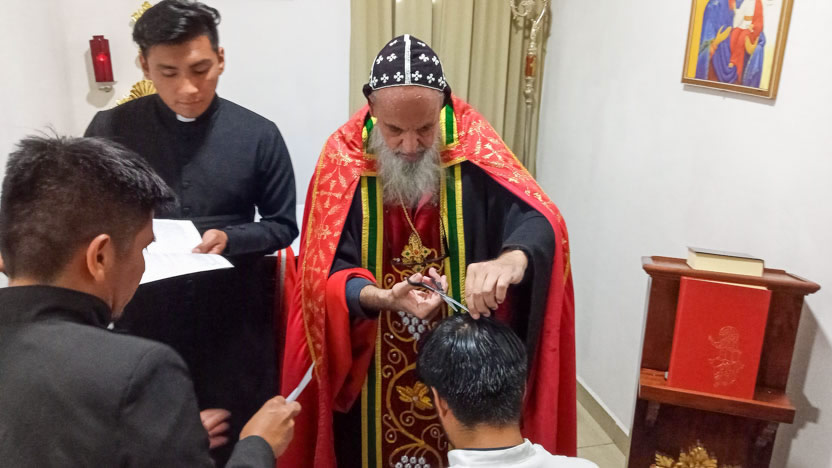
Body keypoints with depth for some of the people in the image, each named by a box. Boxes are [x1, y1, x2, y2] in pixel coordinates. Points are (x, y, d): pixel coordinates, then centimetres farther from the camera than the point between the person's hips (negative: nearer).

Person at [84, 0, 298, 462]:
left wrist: (230, 239, -17)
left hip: (233, 321, 0)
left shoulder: (258, 136, -6)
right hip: (143, 320, 1)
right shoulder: (109, 130, -5)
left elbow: (283, 225, 1)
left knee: (239, 439, 16)